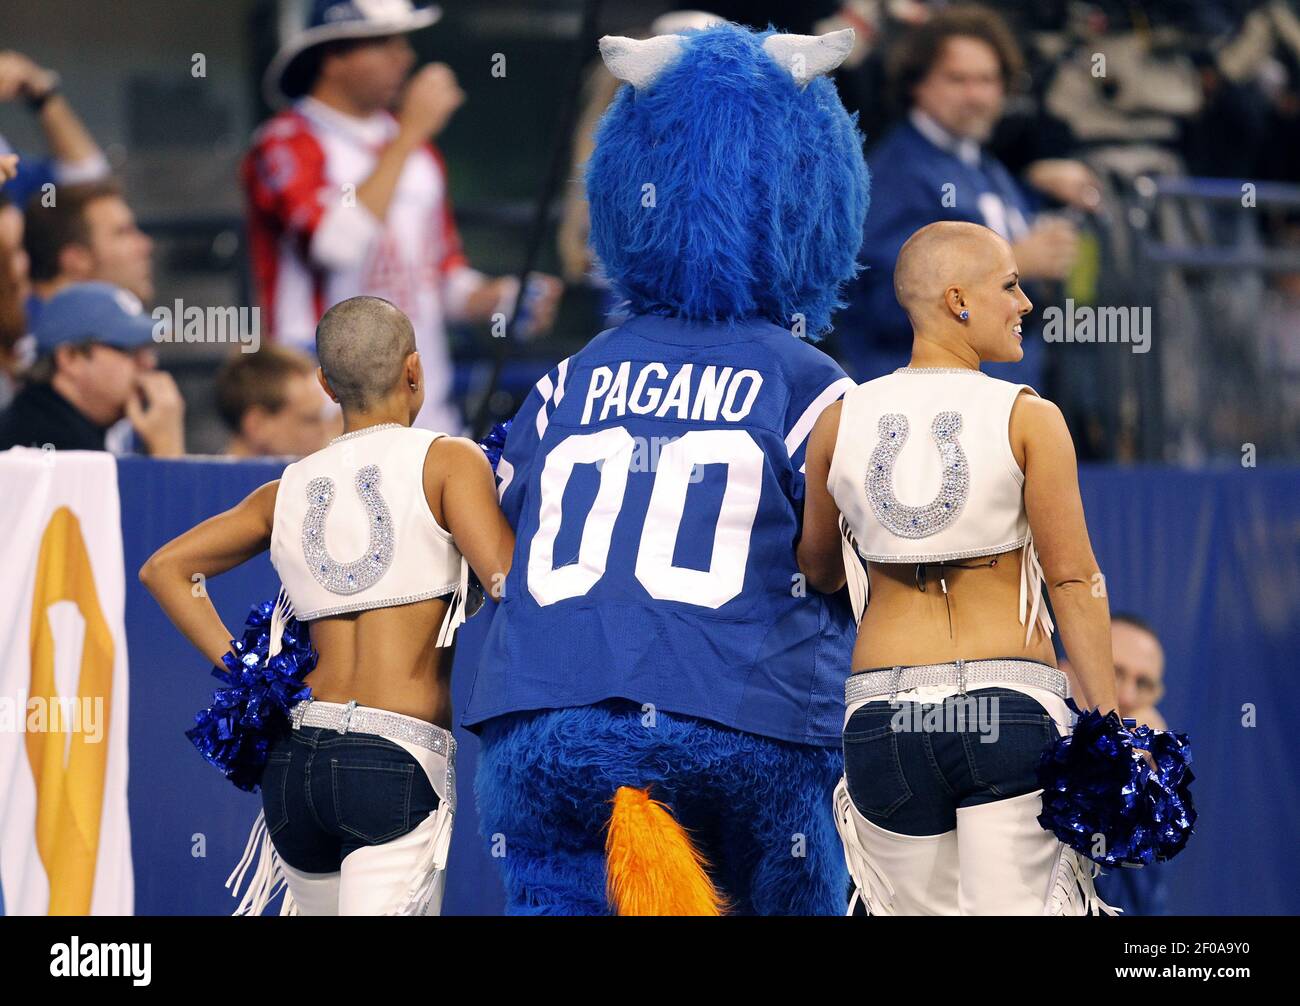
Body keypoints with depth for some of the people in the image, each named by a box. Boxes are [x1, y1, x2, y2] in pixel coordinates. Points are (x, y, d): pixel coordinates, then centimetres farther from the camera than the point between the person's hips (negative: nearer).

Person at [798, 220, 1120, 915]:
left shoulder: (840, 424, 6)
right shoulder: (1028, 419, -5)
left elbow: (818, 574, 18)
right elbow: (1073, 581, -5)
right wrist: (1109, 727, -2)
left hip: (882, 720, 3)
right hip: (1010, 713, -3)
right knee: (1011, 910, -6)